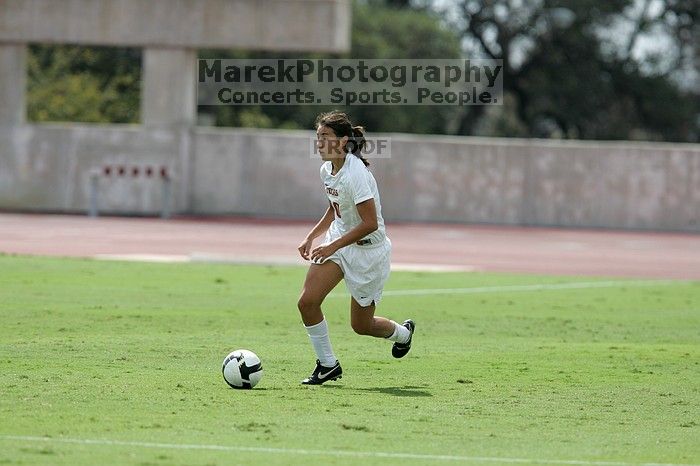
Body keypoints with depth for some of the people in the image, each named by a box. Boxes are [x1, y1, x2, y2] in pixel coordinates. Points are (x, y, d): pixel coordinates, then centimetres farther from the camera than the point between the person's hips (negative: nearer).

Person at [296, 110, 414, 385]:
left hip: (368, 251, -7)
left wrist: (332, 247, -27)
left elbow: (369, 223, -28)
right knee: (307, 302, -13)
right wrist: (311, 237, 8)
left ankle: (403, 333, 41)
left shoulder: (355, 174, -26)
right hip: (339, 241, 7)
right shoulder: (326, 170, 0)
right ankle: (328, 365, 3)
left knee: (361, 326, 8)